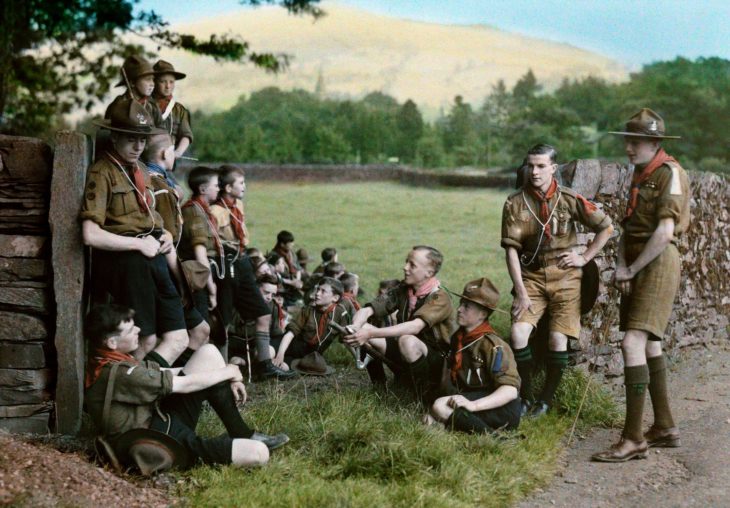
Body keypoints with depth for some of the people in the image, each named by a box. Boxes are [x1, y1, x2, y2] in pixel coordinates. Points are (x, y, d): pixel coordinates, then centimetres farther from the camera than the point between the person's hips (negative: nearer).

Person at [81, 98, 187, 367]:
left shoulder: (142, 171, 17)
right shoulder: (102, 172, -9)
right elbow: (91, 235, -18)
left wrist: (164, 234, 11)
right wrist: (139, 243, -15)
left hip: (153, 258, 8)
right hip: (125, 261, -8)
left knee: (178, 339, 3)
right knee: (146, 342, -4)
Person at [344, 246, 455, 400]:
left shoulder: (439, 298, -19)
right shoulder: (402, 290, 0)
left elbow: (415, 327, -36)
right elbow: (367, 310, -9)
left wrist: (371, 333, -45)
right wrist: (354, 329, -33)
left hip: (436, 363, -6)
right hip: (405, 359, 6)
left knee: (408, 341, -38)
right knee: (363, 329, -11)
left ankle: (425, 398, -20)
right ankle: (379, 388, 4)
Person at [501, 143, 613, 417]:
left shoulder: (569, 199, -4)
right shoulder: (515, 203, -3)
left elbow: (606, 227, 5)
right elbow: (512, 249, -5)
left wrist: (585, 257, 0)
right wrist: (521, 292, -11)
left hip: (564, 276, -1)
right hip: (531, 276, 1)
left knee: (558, 339, -9)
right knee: (518, 333, -15)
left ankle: (546, 399, 11)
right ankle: (525, 396, 3)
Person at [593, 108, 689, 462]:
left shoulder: (670, 174, -12)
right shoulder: (640, 175, 16)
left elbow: (664, 232, -21)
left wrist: (632, 269, -14)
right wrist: (620, 265, 1)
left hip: (658, 263, -10)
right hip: (637, 266, 10)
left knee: (633, 343, -18)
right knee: (650, 344, 14)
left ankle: (633, 439, -18)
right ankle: (665, 427, 25)